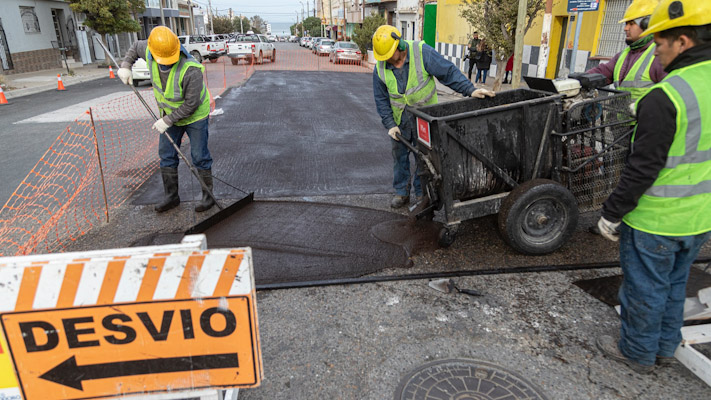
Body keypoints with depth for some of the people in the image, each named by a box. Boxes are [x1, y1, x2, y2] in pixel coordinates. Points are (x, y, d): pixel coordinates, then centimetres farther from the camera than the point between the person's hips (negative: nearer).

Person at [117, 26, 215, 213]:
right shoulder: (151, 53, -15)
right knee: (166, 155, 10)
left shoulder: (191, 70, -34)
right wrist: (125, 66, -1)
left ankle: (208, 196, 15)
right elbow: (137, 46, 11)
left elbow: (191, 104, -29)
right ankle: (171, 196, 22)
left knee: (199, 156, 0)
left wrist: (167, 121, -24)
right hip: (170, 113, 7)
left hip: (195, 115, -7)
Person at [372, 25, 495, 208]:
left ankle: (422, 193, 18)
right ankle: (401, 192, 23)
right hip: (399, 119, 3)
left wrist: (470, 90, -24)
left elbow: (448, 72, -16)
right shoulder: (380, 68, -9)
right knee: (399, 154, 8)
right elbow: (381, 99, -1)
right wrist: (390, 124, -8)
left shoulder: (421, 52, -19)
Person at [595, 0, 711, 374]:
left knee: (645, 289, 11)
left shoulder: (665, 96, -23)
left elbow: (643, 168, -23)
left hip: (655, 220, -8)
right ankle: (665, 346, 41)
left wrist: (612, 212, -12)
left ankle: (638, 353, 29)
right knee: (674, 284, 24)